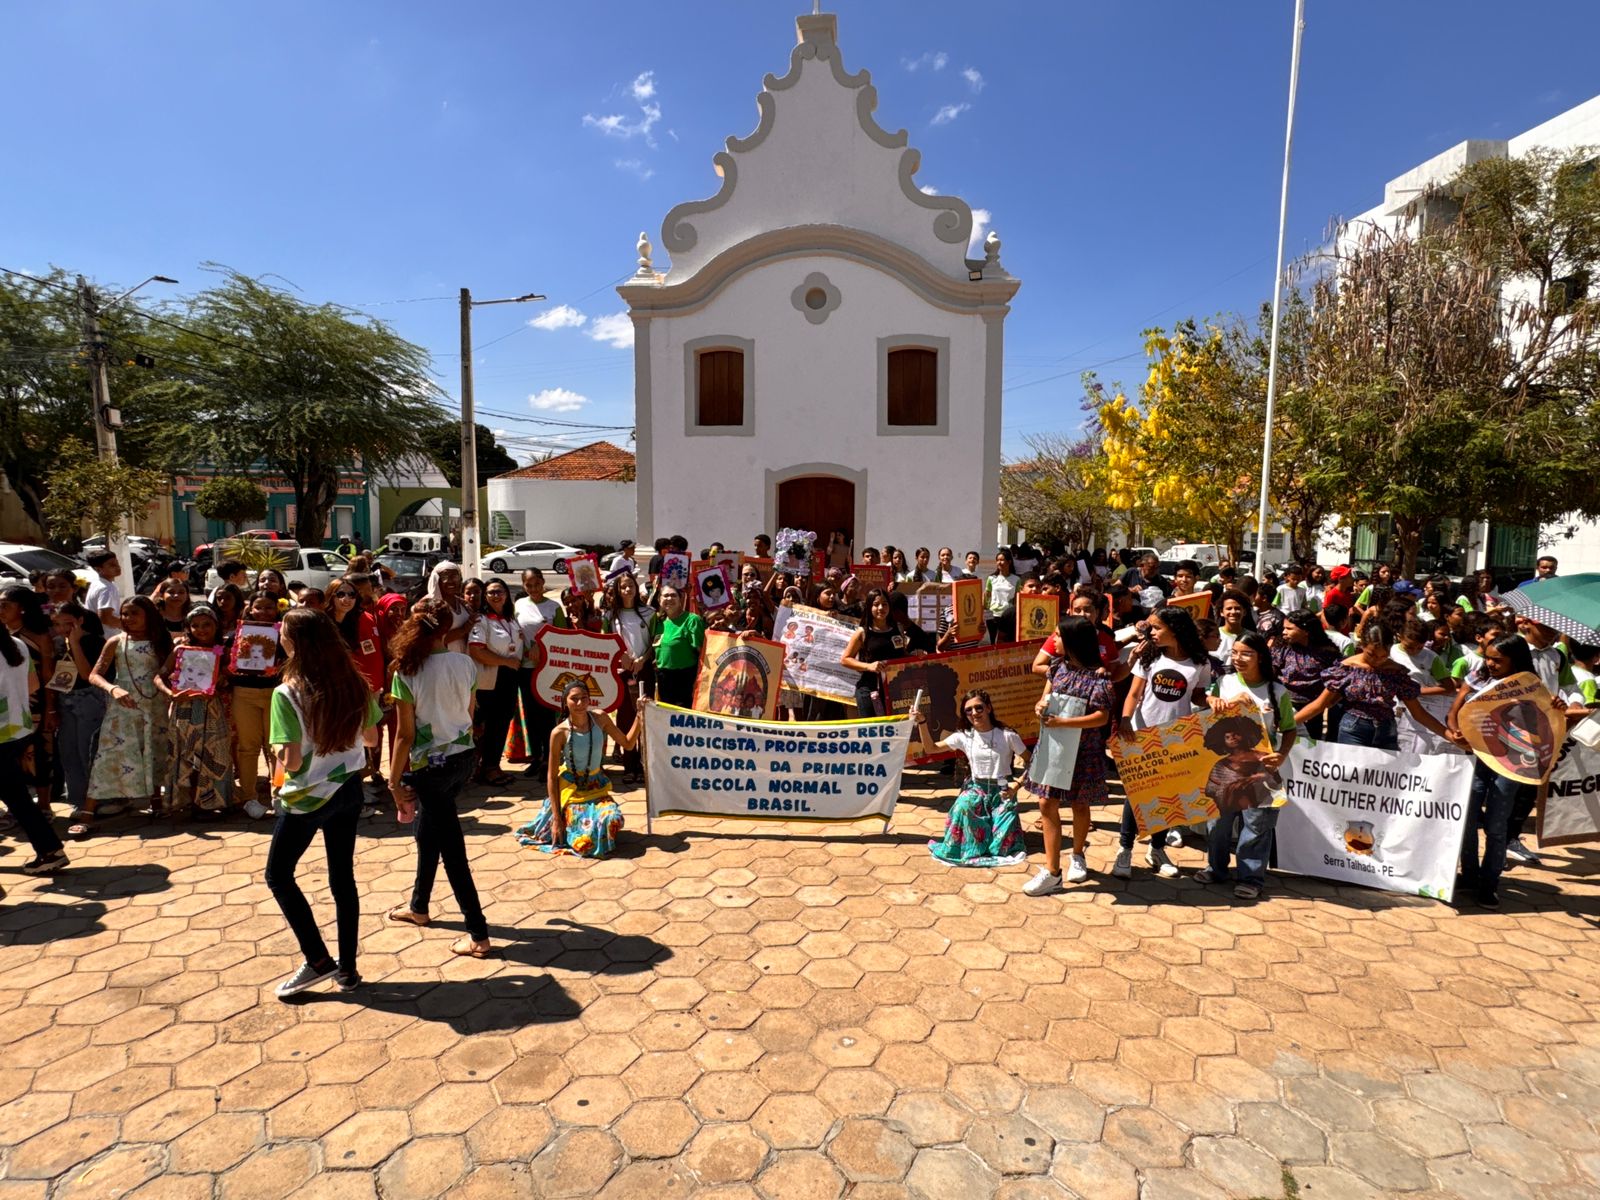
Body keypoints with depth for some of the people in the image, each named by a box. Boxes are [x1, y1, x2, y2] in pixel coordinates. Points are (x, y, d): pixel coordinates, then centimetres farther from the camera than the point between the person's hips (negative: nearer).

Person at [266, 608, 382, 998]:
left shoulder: (287, 694, -20)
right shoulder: (355, 684, -5)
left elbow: (291, 761, -22)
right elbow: (371, 737, 5)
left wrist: (279, 754, -1)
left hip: (307, 797, -5)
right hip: (349, 790, 5)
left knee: (278, 874, 17)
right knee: (343, 877, 15)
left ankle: (318, 960, 15)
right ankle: (347, 968, 24)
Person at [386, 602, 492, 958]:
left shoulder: (407, 673, -16)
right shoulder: (466, 665, -4)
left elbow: (405, 735, -14)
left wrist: (394, 780, -4)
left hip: (431, 765, -5)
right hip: (463, 758, 5)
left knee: (451, 847, 1)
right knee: (428, 830, 26)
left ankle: (479, 935, 6)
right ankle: (418, 906, 44)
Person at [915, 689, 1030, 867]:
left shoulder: (1007, 735, -9)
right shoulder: (964, 736, -2)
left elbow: (1030, 762, 0)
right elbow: (931, 748, -1)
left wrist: (1017, 784, -13)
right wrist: (922, 723, -14)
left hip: (1002, 791, -2)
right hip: (976, 788, 2)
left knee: (1002, 840, -19)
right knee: (963, 807, -33)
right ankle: (969, 849, -11)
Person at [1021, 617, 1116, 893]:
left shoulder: (1097, 676, -15)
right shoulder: (1058, 666, 3)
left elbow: (1102, 717, -21)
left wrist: (1063, 722, -27)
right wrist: (1040, 707, -10)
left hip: (1083, 751, -5)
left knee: (1079, 804, 13)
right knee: (1047, 804, 0)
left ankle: (1077, 855, 38)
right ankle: (1052, 871, 6)